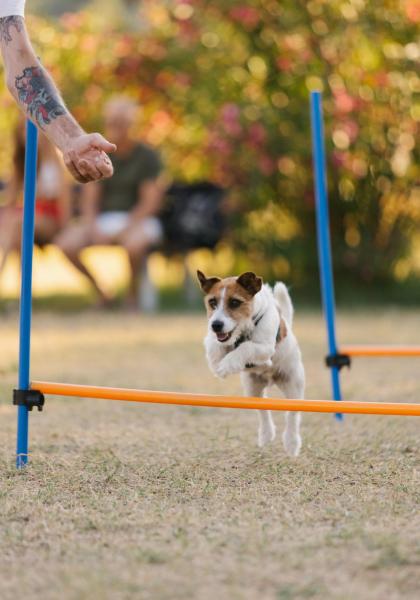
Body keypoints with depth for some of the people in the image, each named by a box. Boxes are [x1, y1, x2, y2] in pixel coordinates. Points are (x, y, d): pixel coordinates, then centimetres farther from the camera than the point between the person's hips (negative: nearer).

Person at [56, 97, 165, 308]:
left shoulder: (147, 156, -4)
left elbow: (151, 203, -9)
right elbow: (90, 199, 5)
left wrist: (122, 230, -19)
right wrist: (93, 228, -14)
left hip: (139, 220, -4)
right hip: (104, 219, 4)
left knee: (133, 242, -40)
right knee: (66, 242, -23)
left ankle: (133, 291, -12)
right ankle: (99, 290, -3)